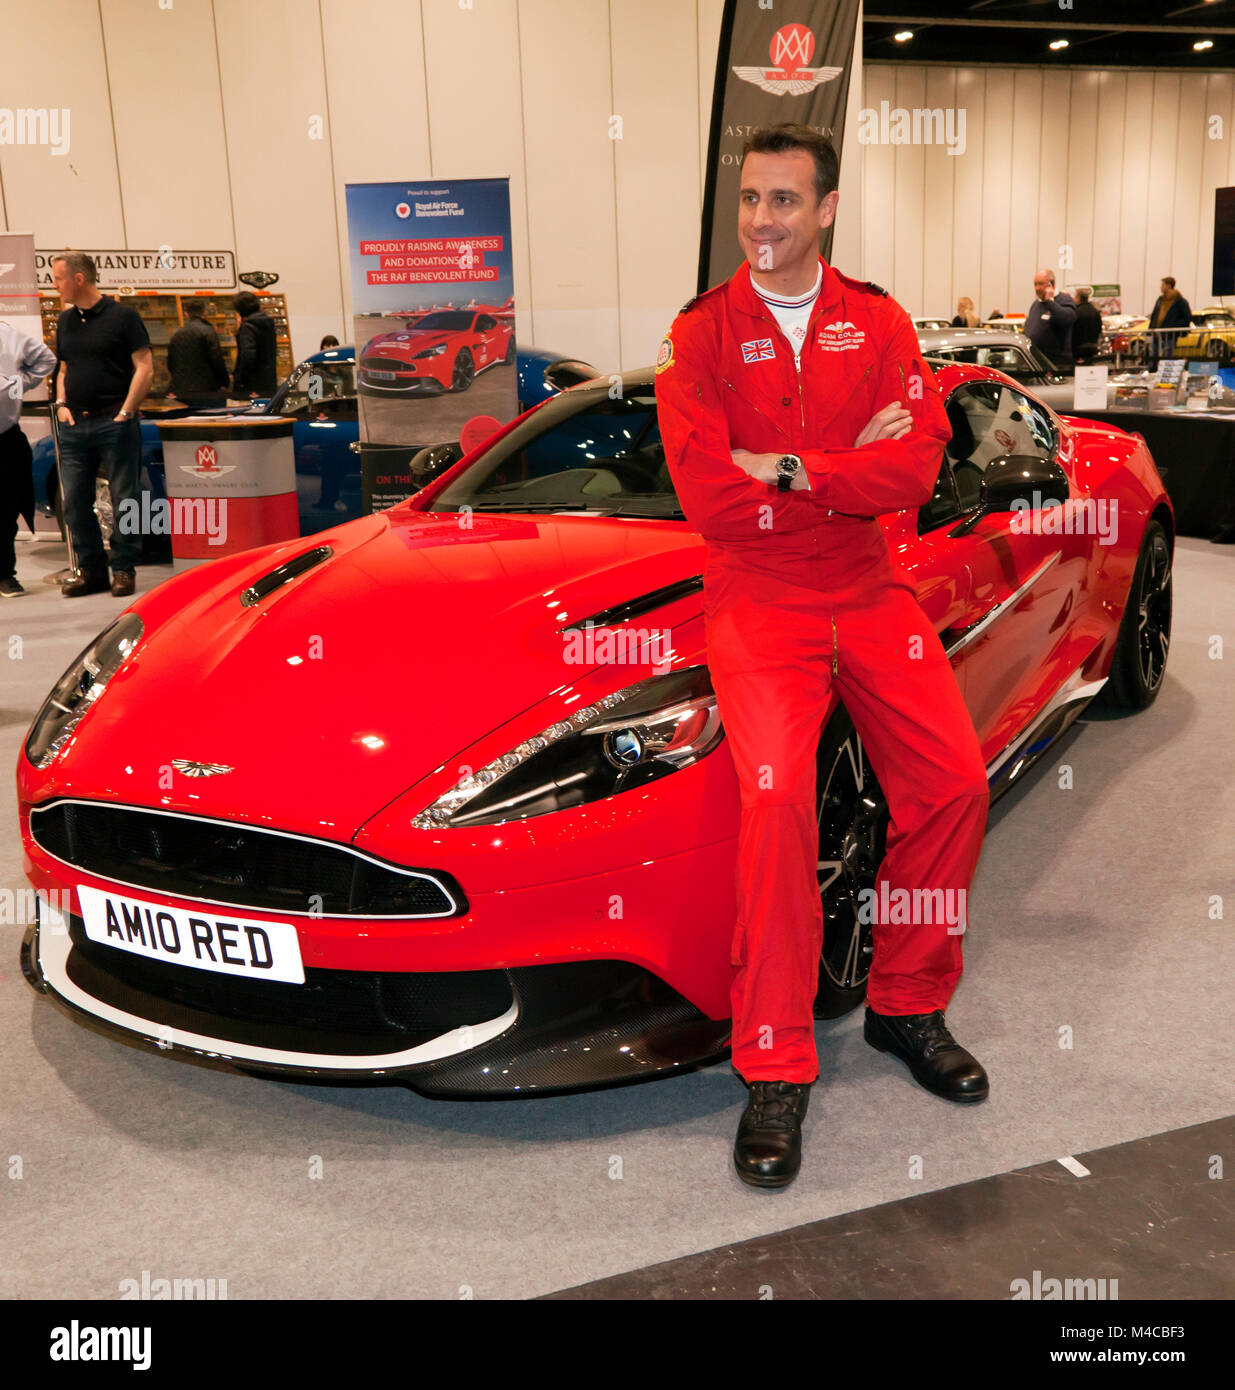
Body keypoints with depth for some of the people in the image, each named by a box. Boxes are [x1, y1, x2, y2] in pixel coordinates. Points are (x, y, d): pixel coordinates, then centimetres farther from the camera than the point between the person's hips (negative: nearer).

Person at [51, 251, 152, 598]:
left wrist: (125, 413, -13)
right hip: (74, 425, 6)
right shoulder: (65, 321, 15)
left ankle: (123, 569, 8)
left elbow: (145, 368, -8)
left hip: (114, 423, -6)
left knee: (124, 500, -1)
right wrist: (61, 405, 6)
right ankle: (91, 570, 14)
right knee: (74, 502, 5)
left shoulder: (122, 316, -4)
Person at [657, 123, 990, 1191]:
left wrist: (783, 468, -17)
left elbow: (916, 468, -7)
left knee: (955, 781, -10)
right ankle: (776, 1070, -13)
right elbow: (708, 498, -12)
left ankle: (908, 1006, 12)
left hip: (869, 592, 3)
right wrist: (849, 469, -9)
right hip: (756, 598, -3)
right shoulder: (701, 333, 1)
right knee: (779, 794, -25)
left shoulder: (878, 323, 9)